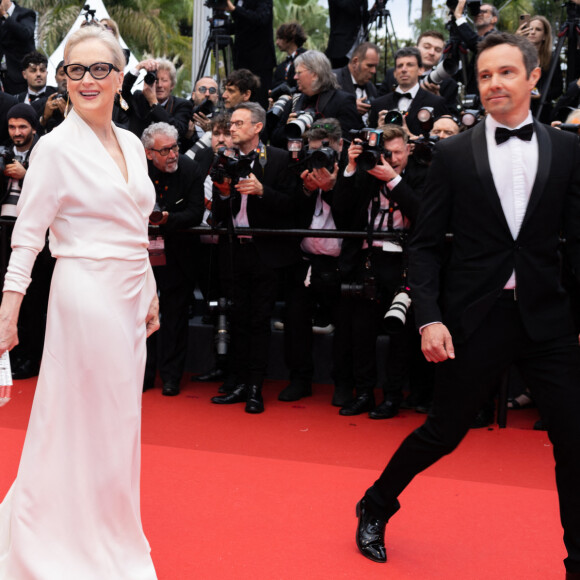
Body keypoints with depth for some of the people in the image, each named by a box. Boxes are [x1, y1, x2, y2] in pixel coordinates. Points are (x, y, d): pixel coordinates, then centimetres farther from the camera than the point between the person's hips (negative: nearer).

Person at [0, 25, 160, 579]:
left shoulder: (132, 145, 10)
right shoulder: (56, 147, -10)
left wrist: (150, 295, 16)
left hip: (129, 296, 7)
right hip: (85, 294, -7)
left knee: (118, 422, 15)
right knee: (83, 422, 2)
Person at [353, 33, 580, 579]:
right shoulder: (453, 153, 1)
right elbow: (425, 245, 0)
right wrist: (429, 318, -10)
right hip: (474, 317, -2)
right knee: (443, 431, 8)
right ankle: (375, 508, 33)